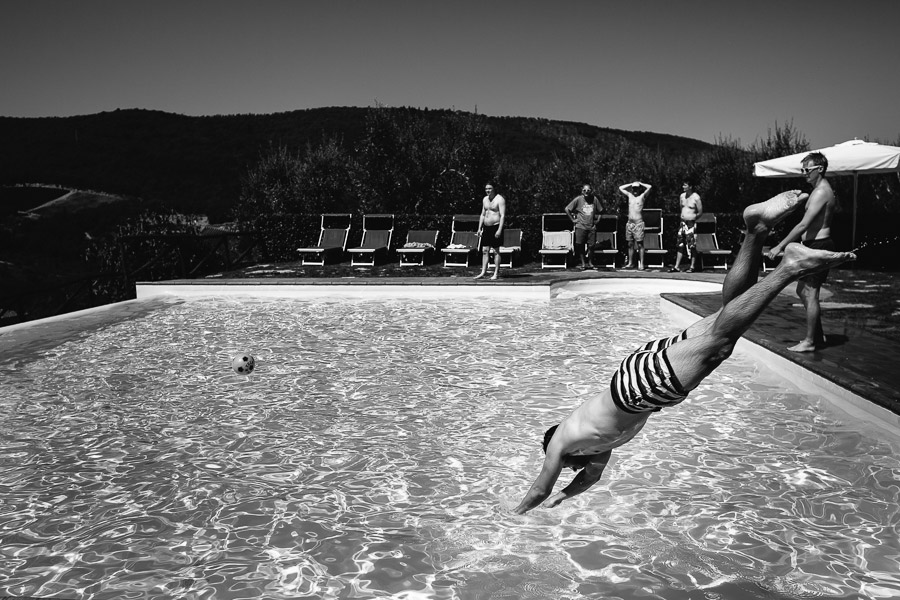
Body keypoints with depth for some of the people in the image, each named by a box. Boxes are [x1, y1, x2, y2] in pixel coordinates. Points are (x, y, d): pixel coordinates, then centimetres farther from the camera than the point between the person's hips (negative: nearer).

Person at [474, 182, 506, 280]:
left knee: (496, 251, -2)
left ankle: (496, 272, 3)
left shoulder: (500, 199, -9)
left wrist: (499, 230, -22)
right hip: (486, 228, 7)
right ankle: (483, 271, 7)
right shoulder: (485, 199, 14)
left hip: (496, 227, -7)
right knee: (484, 250, 4)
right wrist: (479, 228, 14)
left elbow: (503, 215, -15)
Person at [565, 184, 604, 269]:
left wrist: (597, 220, 11)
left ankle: (590, 262, 13)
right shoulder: (578, 199, -1)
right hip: (581, 226, -2)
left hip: (591, 227, 2)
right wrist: (573, 219, 1)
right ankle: (583, 262, 5)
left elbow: (600, 211, 20)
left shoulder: (594, 199, 6)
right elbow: (567, 209, 2)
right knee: (580, 245, -5)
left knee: (591, 245, -1)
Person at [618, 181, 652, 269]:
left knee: (640, 244, -6)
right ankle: (630, 263, 13)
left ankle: (641, 264, -6)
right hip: (629, 223, 5)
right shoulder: (630, 195, 14)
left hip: (638, 223, -5)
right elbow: (620, 188, 20)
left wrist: (640, 184, 4)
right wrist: (631, 184, 16)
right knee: (630, 244, 7)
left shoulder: (642, 196, 1)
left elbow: (649, 187, -11)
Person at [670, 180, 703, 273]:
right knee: (680, 245, 5)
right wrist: (682, 216, 13)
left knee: (691, 245, -2)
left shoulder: (696, 197, -10)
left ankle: (692, 266, 8)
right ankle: (676, 267, 7)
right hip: (683, 223, 6)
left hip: (691, 223, -6)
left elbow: (700, 212, -5)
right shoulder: (682, 196, 9)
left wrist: (692, 217, -6)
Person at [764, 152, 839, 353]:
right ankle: (818, 335, 24)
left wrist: (780, 246, -22)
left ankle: (810, 342, 3)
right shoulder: (824, 190, 15)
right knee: (802, 291, 16)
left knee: (810, 294, -5)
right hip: (814, 246, 11)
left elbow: (804, 225, -24)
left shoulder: (821, 193, -17)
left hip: (817, 246, -11)